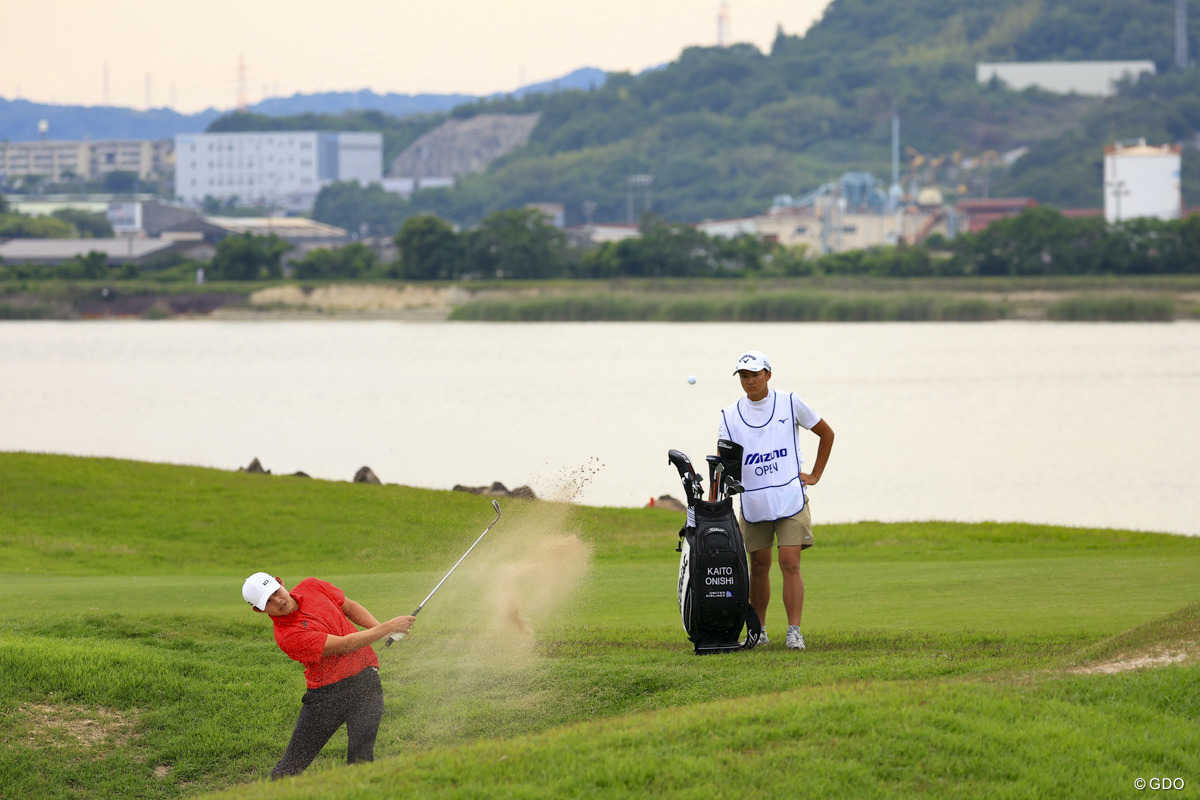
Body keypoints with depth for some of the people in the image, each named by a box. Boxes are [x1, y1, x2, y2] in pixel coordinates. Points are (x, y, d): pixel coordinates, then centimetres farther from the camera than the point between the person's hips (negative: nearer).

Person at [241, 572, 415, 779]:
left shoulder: (312, 587, 3)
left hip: (364, 678, 3)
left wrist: (380, 627, 3)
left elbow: (350, 608, 20)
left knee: (360, 757, -14)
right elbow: (343, 646, -18)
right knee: (293, 764, -1)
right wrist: (388, 628, -13)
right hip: (326, 692, -3)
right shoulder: (286, 637, -17)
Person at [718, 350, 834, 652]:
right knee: (759, 566, 8)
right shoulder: (730, 416, 3)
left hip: (791, 499, -2)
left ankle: (794, 631, -11)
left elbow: (826, 433, 13)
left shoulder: (790, 403, 1)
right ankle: (758, 630, 20)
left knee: (790, 564, -11)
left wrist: (815, 475, 8)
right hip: (753, 503, 2)